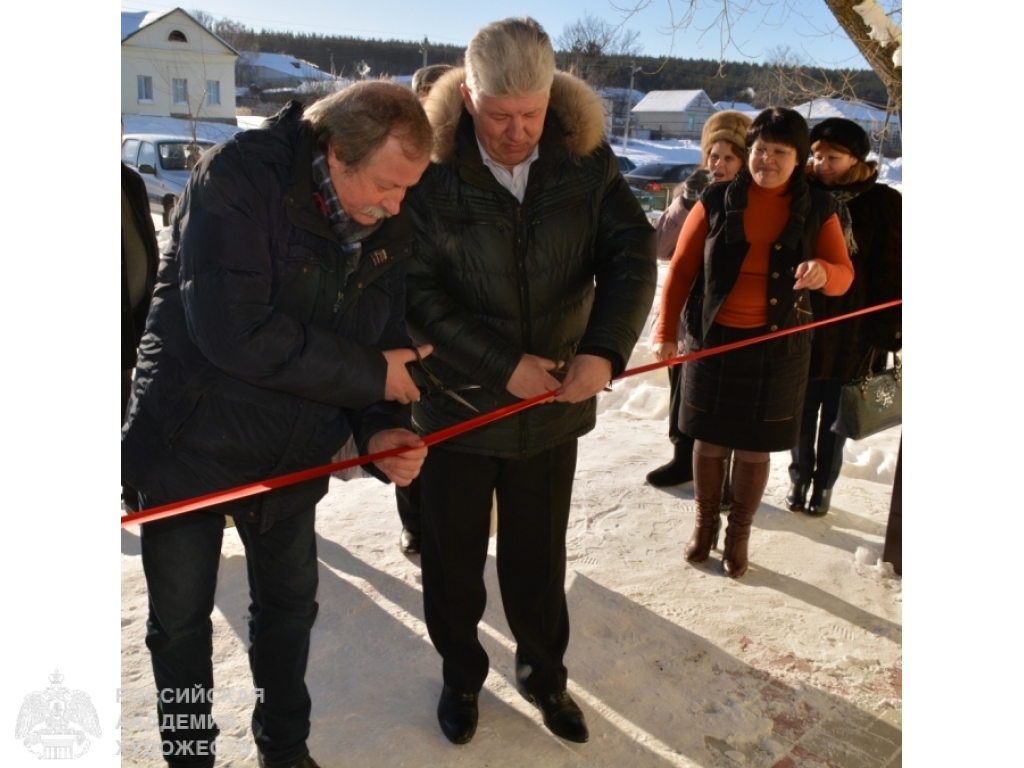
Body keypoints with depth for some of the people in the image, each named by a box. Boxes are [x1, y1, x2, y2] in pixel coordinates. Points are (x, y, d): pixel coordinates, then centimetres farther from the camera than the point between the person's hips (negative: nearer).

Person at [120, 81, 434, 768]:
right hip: (189, 445, -4)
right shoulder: (238, 178, -22)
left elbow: (387, 344, 3)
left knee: (290, 606, 18)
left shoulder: (391, 232, -4)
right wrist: (370, 375, -26)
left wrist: (381, 429, -17)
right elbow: (233, 330, -33)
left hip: (293, 457, 5)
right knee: (180, 621, 12)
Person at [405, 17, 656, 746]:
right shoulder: (431, 168, -15)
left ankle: (544, 673, 42)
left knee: (540, 554, 17)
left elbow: (631, 255, -8)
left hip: (554, 402, 2)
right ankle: (461, 675, 41)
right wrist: (503, 365, -22)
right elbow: (419, 291, -16)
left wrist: (604, 351, -24)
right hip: (457, 403, -1)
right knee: (453, 554, 15)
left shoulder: (585, 157, -7)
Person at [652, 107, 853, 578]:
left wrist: (824, 272, -26)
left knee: (754, 448, 8)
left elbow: (844, 275, -2)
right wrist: (665, 331, -8)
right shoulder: (717, 201, -2)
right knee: (709, 441, 11)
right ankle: (705, 523, 33)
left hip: (777, 348, 0)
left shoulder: (817, 210, 1)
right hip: (711, 340, 0)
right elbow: (680, 269, -2)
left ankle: (738, 533, 29)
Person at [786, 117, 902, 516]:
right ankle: (799, 478, 30)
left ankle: (824, 486, 27)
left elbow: (892, 272, -4)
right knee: (802, 410, 12)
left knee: (836, 414, 11)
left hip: (852, 331, -1)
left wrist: (887, 331, -7)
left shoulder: (883, 203, -5)